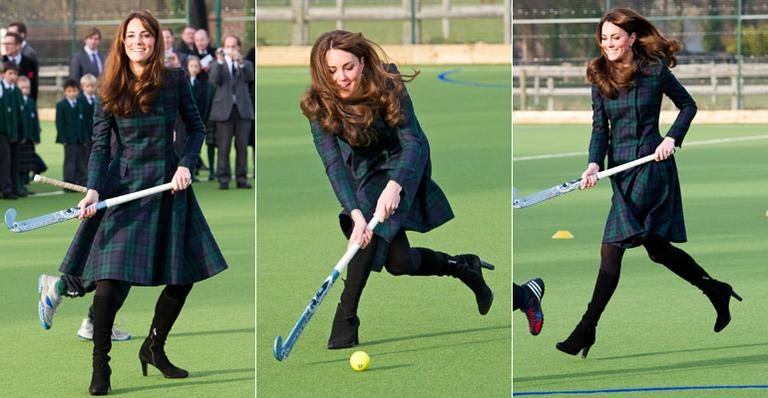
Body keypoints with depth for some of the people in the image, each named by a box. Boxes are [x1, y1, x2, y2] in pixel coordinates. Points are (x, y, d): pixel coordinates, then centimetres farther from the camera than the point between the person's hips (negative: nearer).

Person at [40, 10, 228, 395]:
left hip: (169, 185, 2)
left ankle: (154, 348, 30)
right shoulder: (109, 90, -2)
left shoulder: (175, 80, 0)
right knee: (110, 279, -12)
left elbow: (196, 129, 9)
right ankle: (100, 366, 1)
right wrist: (93, 190, -17)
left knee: (183, 277, 7)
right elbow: (99, 146, -2)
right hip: (124, 186, -2)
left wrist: (186, 164, -8)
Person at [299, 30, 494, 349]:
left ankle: (346, 317, -27)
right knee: (398, 262, -6)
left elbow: (412, 141, -33)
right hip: (365, 173, 3)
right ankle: (463, 267, 23)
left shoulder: (387, 86, -28)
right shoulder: (319, 106, -23)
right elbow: (333, 164, -30)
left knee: (376, 216, -32)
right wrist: (354, 213, -46)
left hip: (403, 165, -3)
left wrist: (394, 186, -51)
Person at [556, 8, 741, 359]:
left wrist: (672, 138, -10)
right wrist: (594, 163, -14)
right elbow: (600, 127, 2)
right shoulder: (600, 77, 5)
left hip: (651, 165, -6)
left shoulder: (655, 70, -7)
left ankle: (587, 329, -10)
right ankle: (716, 291, 31)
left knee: (612, 247, -12)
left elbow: (688, 105, 5)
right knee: (656, 247, 12)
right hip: (621, 169, 6)